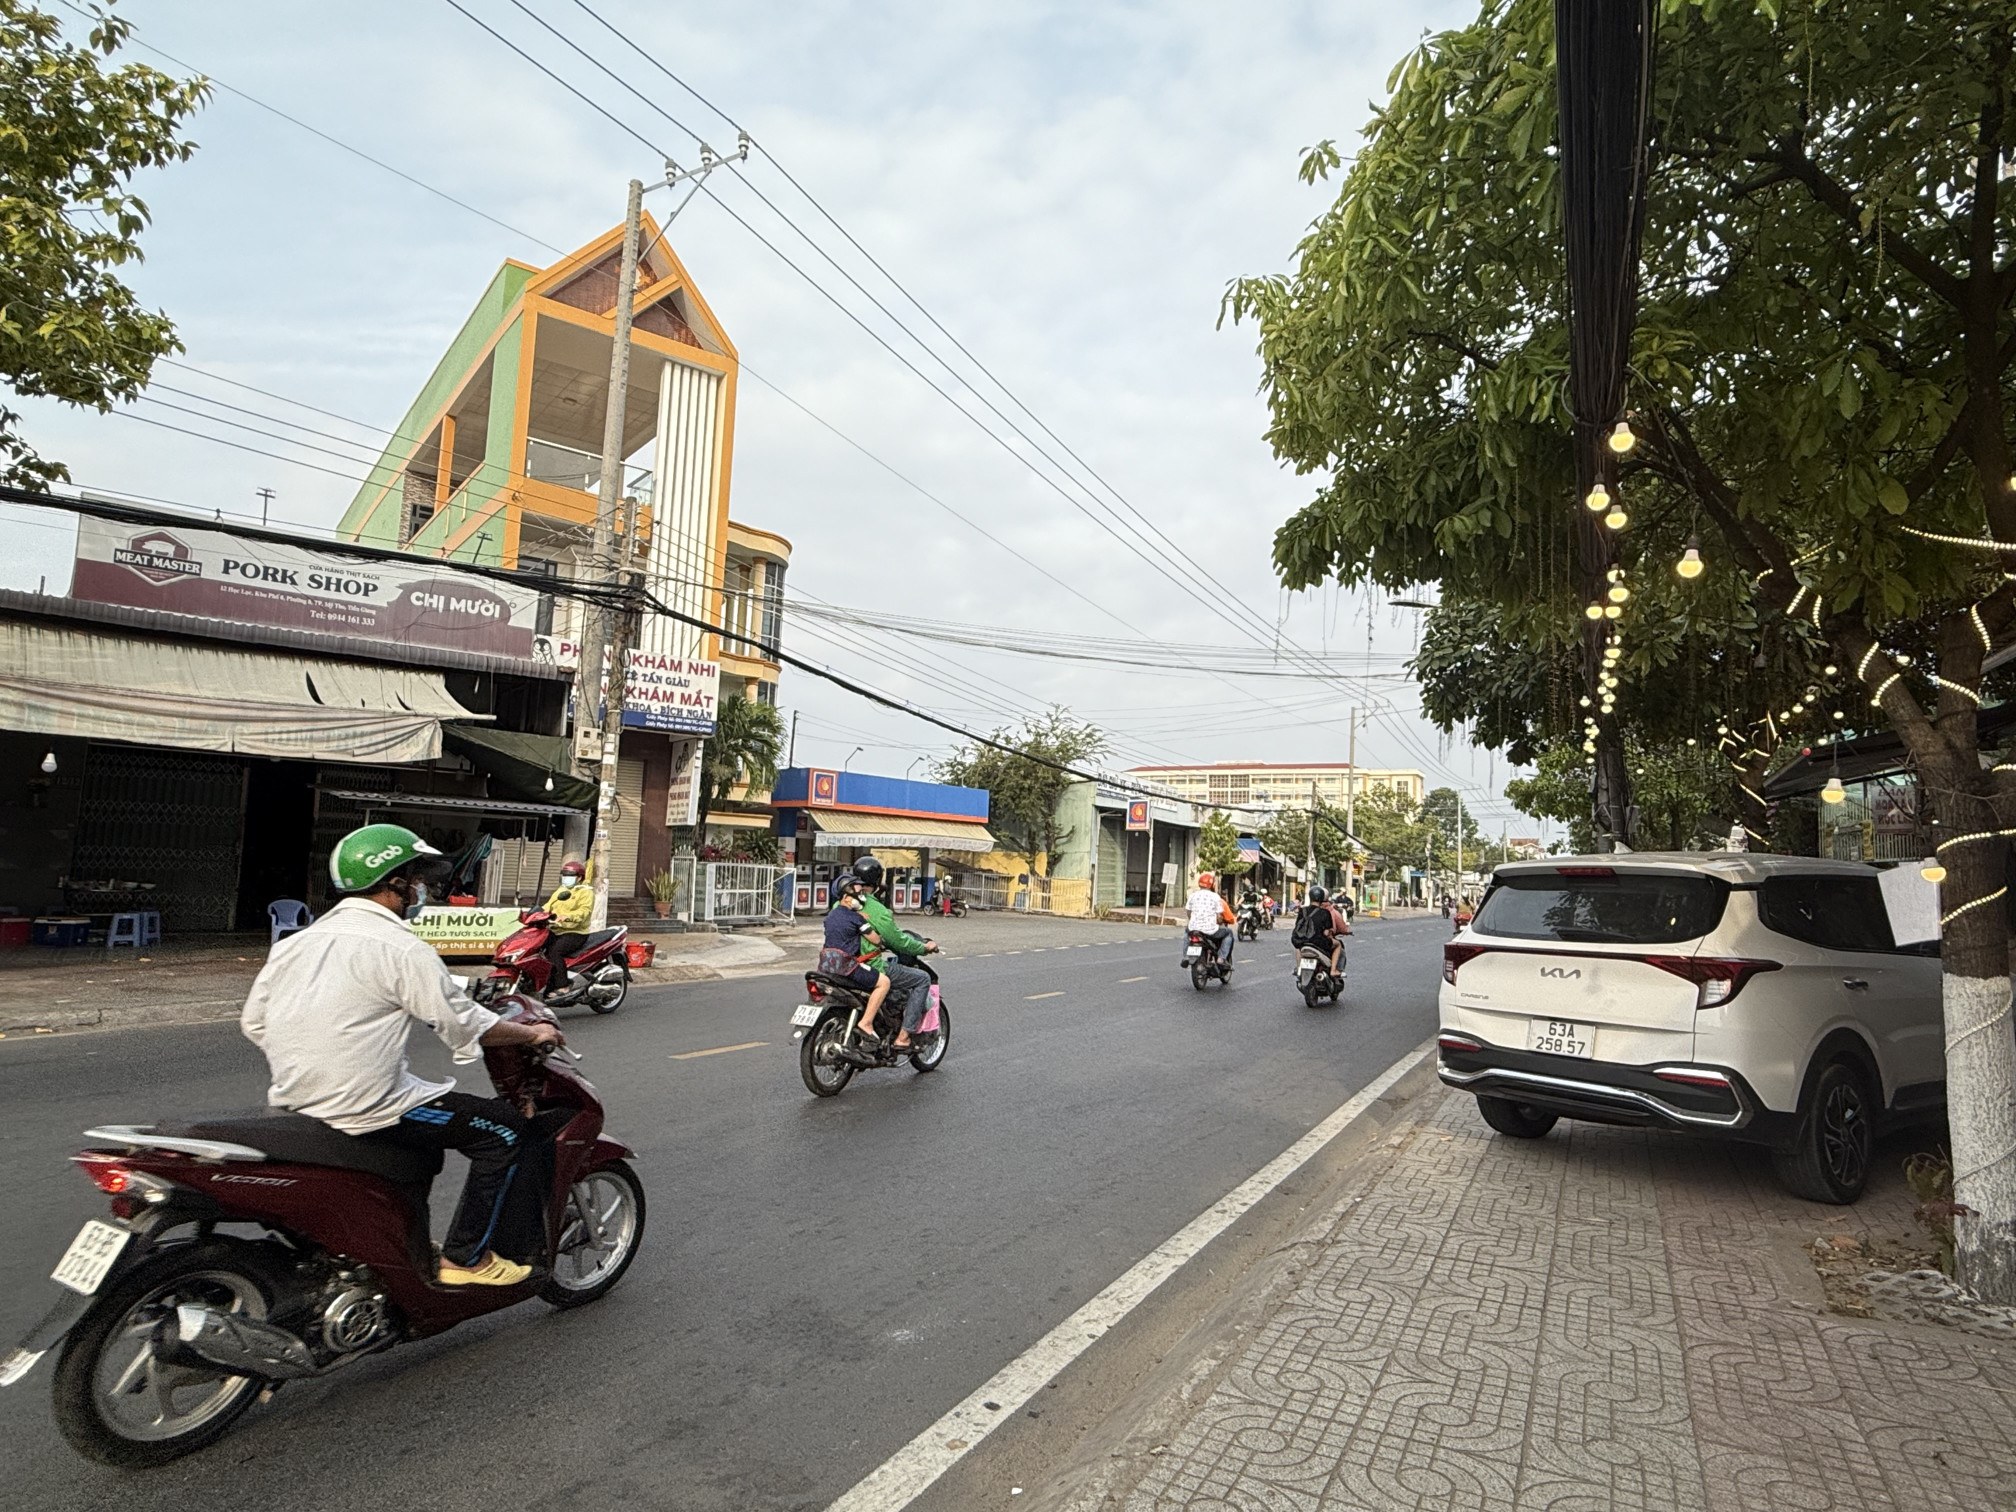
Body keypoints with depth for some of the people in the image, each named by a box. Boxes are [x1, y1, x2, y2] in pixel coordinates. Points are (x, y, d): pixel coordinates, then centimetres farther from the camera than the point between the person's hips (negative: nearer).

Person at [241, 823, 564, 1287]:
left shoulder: (292, 944, 8)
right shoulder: (401, 949, -15)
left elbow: (253, 1024, 15)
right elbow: (465, 1024, -11)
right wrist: (531, 1034, 5)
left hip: (292, 1105, 9)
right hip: (366, 1114, -9)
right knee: (504, 1129, 1)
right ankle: (465, 1257, 5)